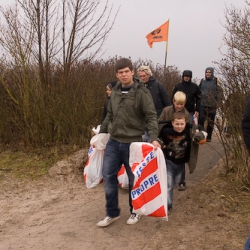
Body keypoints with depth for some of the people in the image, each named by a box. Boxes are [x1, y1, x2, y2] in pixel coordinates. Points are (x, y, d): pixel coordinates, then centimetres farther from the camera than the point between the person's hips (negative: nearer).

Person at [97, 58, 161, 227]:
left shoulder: (142, 92, -10)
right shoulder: (115, 92, 8)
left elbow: (151, 117, -15)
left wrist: (154, 138, -28)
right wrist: (101, 134, 18)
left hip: (133, 143, -5)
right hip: (113, 142, 5)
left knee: (134, 179, 9)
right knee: (108, 176, 4)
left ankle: (135, 212, 29)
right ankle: (112, 213, 19)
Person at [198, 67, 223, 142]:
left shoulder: (216, 82, 2)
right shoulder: (202, 81, 12)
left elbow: (219, 92, -1)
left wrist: (218, 102, -11)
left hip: (212, 105, -1)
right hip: (202, 104, 2)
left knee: (210, 122, 6)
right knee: (201, 120, -8)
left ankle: (209, 137, 15)